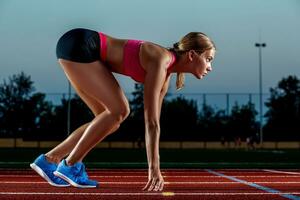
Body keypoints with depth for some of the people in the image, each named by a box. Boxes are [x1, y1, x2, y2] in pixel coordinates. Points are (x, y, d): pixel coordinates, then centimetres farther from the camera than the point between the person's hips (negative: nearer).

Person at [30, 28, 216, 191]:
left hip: (83, 49, 9)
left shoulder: (165, 72, 7)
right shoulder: (160, 61, -20)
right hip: (77, 45, -9)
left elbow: (154, 122, 11)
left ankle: (49, 160, 9)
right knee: (119, 110, -13)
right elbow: (151, 121, -24)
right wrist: (154, 168, -23)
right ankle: (70, 165, -4)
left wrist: (155, 168, 12)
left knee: (113, 119, 8)